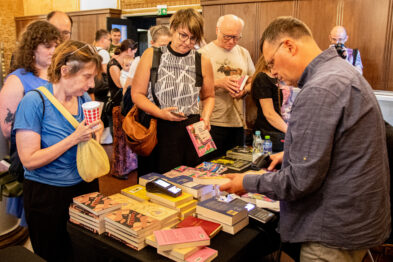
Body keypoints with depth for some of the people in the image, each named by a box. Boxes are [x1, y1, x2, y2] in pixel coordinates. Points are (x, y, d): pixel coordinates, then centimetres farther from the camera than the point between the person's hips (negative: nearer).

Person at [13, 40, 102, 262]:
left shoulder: (85, 99, 1)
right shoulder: (34, 101, -17)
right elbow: (29, 160, -20)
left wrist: (96, 132, -7)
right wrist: (74, 139, -24)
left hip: (86, 187, 5)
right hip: (47, 196, -5)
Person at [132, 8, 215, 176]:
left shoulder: (203, 62, 6)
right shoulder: (151, 55, 1)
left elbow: (208, 96, 19)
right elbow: (137, 94, 1)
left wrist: (206, 116, 0)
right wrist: (160, 113, -14)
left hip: (191, 131, 2)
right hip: (156, 130, -1)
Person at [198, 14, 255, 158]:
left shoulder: (244, 53, 13)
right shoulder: (204, 53, -4)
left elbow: (253, 81, 17)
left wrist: (244, 90, -4)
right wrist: (219, 83, -20)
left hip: (238, 121, 5)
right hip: (213, 122, -4)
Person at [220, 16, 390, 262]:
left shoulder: (319, 90, -26)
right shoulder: (342, 71, 7)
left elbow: (301, 181, -25)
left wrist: (248, 183, -12)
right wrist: (291, 154, 16)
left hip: (337, 233, -10)